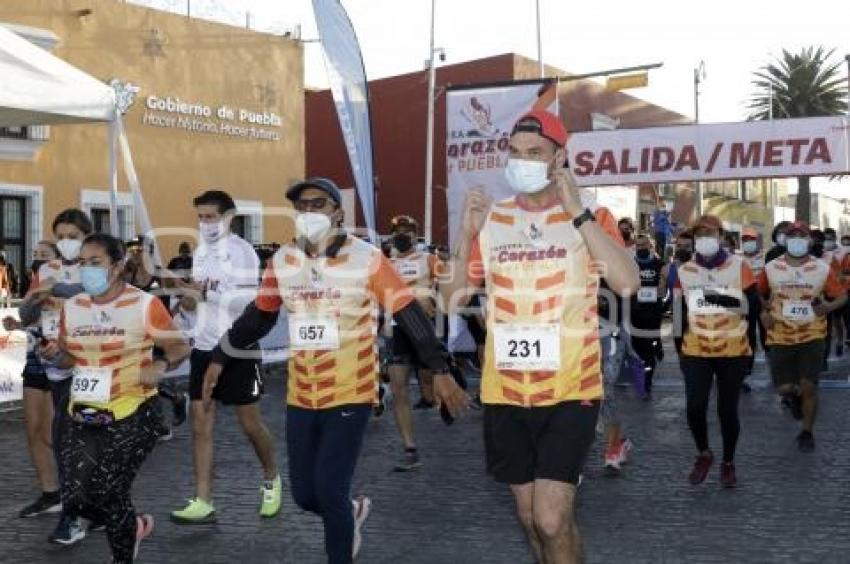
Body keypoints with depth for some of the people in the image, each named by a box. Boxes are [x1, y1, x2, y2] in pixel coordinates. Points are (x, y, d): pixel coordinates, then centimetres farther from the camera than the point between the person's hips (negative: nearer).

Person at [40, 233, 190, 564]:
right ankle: (134, 526, 29)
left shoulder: (145, 304, -8)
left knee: (107, 494, -7)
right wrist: (54, 355, -7)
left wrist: (160, 364, -23)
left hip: (132, 416, -5)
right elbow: (68, 357, 16)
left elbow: (179, 346, -3)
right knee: (75, 500, -1)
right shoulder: (72, 307, 7)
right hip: (83, 417, 5)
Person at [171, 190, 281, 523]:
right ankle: (203, 503, 7)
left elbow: (252, 298, -20)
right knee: (200, 425, 3)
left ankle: (271, 479, 31)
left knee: (250, 423, 5)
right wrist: (190, 294, -4)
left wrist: (208, 294, -25)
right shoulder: (201, 252, 11)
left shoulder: (241, 251, -11)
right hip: (205, 347, 6)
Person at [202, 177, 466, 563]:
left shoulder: (367, 259, -11)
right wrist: (219, 359, 17)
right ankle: (352, 511, 44)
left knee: (329, 492, -9)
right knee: (304, 495, 11)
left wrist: (440, 371, -12)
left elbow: (409, 315, -10)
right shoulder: (282, 261, 2)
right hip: (301, 397, 5)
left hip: (351, 396, -5)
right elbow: (257, 317, 14)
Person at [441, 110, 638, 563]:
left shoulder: (590, 218, -3)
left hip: (570, 392, -4)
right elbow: (452, 299, 4)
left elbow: (627, 283, -20)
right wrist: (466, 235, -9)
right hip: (505, 394, 4)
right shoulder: (489, 220, 5)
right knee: (529, 517, 16)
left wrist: (577, 212, -21)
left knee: (551, 519, -11)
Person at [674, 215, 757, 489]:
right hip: (696, 351, 2)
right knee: (695, 408, -5)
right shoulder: (684, 271, 3)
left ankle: (728, 462, 23)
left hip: (733, 351, -2)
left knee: (727, 409, 3)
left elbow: (754, 305, -8)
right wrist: (680, 346, 10)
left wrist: (728, 300, -25)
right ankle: (703, 454, 20)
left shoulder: (738, 266, -5)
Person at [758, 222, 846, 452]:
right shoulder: (771, 268, -3)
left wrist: (829, 306, -19)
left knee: (808, 386, -3)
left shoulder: (823, 269, -5)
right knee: (784, 388, 2)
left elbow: (842, 295, 1)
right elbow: (757, 294, 13)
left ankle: (806, 432, 17)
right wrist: (763, 312, -4)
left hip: (812, 337, -1)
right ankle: (794, 396, 41)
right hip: (780, 337, 1)